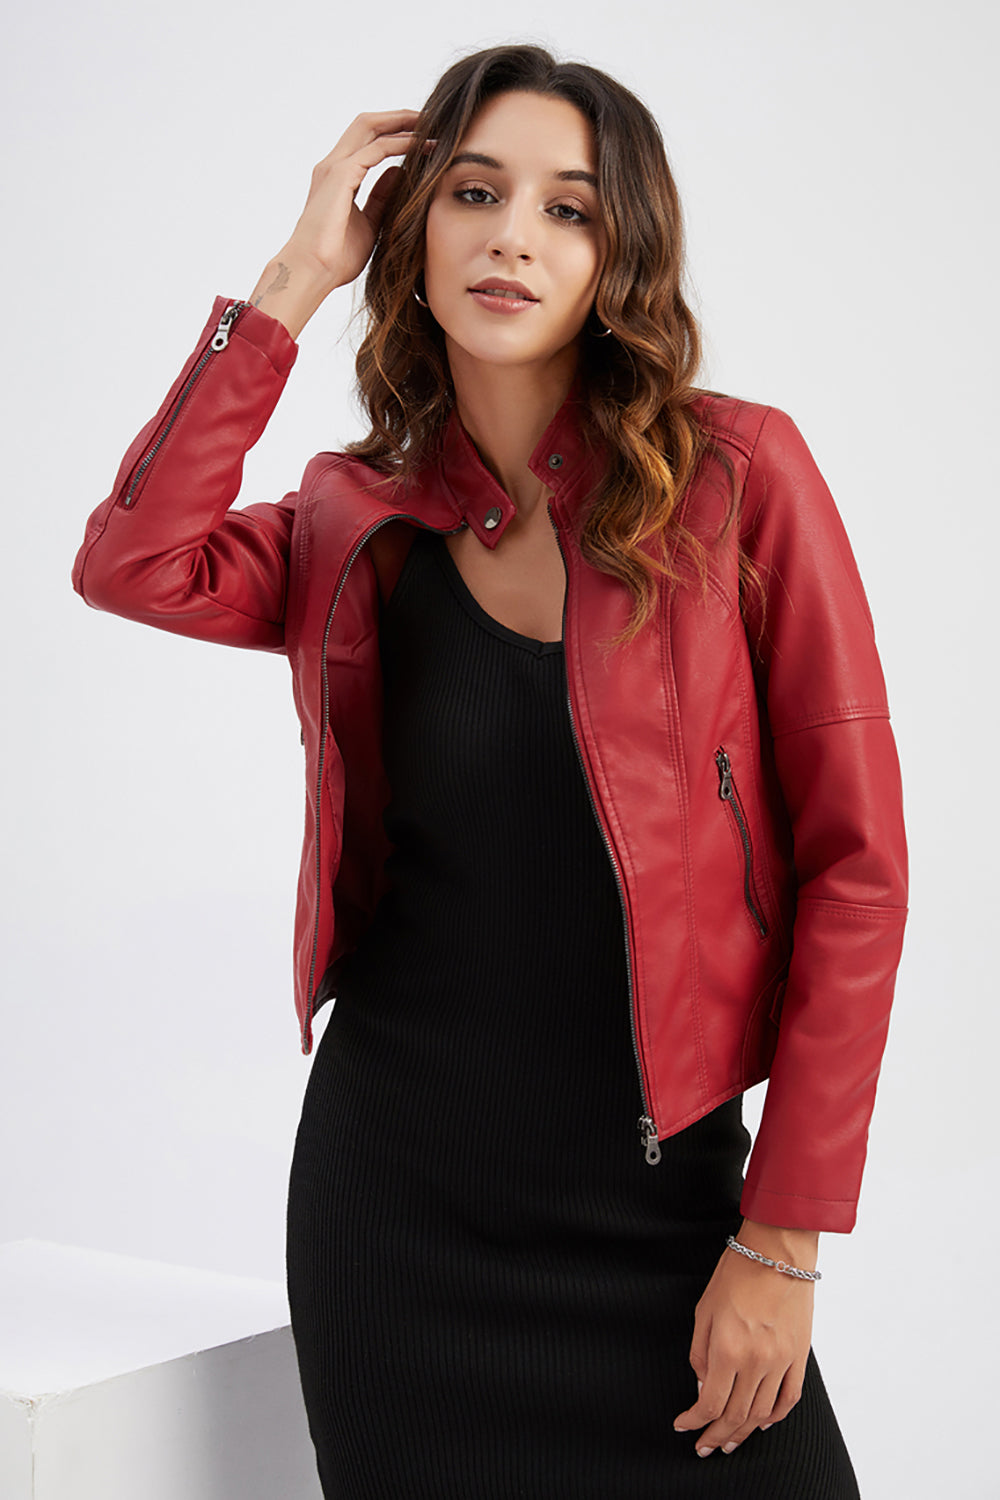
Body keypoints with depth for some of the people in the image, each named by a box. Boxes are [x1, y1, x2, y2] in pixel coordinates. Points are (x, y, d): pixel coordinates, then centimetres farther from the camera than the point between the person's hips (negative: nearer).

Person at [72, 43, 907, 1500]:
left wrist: (784, 1240, -10)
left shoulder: (736, 475, -6)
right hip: (395, 1195, 2)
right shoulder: (359, 523, 4)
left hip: (653, 1200, -2)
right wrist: (292, 281, -10)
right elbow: (133, 568, -16)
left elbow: (852, 859, -7)